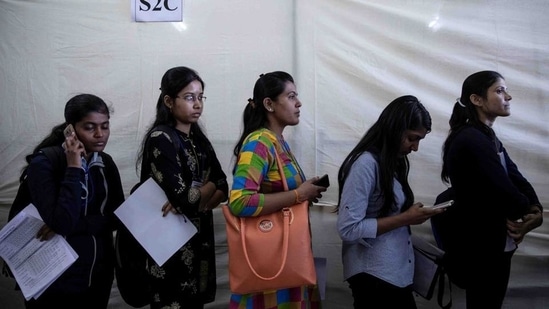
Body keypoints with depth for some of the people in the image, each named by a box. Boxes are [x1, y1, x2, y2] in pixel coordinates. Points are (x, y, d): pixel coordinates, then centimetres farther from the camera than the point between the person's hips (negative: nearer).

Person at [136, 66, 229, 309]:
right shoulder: (160, 139, -15)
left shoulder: (199, 139, 9)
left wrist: (194, 201, -16)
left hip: (199, 238, 7)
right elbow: (184, 199, -23)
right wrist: (209, 185, -5)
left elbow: (223, 189, 2)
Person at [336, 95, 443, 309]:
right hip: (373, 274, -8)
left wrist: (412, 213, -3)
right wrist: (405, 218, -20)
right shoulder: (366, 163, -19)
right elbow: (348, 228, -23)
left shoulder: (394, 161, 9)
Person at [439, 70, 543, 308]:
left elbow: (515, 177, 3)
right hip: (479, 247, -10)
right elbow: (503, 190, -23)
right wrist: (530, 211, -3)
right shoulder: (472, 141, -21)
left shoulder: (485, 138, 11)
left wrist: (534, 210, -15)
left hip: (490, 243, 10)